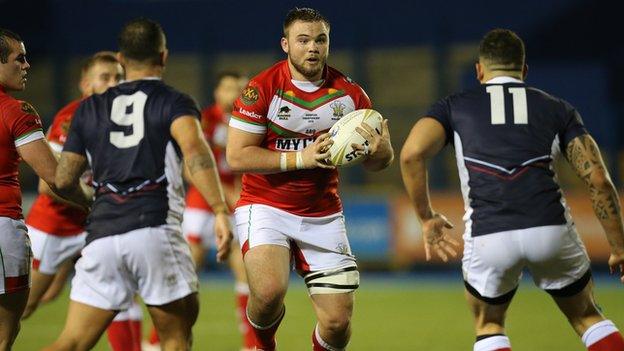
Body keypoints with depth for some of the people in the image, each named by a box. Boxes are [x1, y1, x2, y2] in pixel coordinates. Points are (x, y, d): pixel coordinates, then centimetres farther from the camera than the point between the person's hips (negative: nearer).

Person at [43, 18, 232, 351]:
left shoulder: (89, 109, 20)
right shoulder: (174, 102, 8)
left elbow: (63, 181, 18)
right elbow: (194, 149, -13)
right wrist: (220, 211, -22)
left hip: (101, 236, 3)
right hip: (154, 230, -3)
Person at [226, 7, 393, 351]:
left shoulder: (349, 94, 1)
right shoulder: (262, 88, -9)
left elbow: (380, 161, 6)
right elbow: (237, 156, -13)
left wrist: (379, 150, -19)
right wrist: (300, 158, -21)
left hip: (323, 216, 3)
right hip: (265, 207, -3)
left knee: (337, 322, -4)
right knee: (269, 291, -28)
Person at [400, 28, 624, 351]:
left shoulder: (454, 106, 18)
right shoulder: (557, 109, 20)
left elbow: (412, 154, 1)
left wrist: (427, 218, 13)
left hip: (487, 237, -1)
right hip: (551, 228, 1)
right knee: (587, 317, 24)